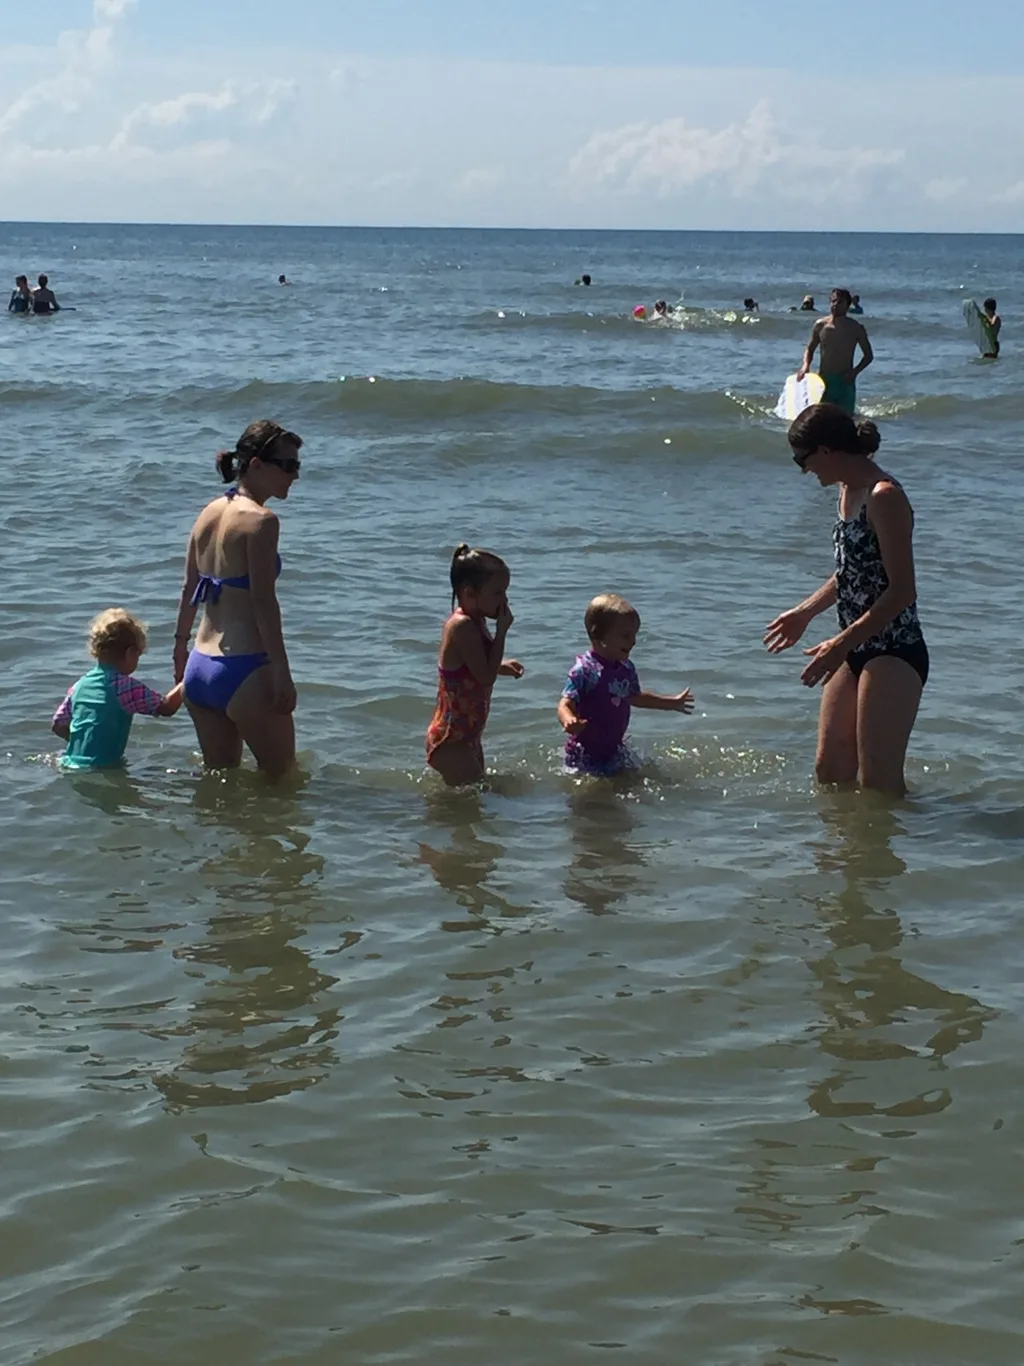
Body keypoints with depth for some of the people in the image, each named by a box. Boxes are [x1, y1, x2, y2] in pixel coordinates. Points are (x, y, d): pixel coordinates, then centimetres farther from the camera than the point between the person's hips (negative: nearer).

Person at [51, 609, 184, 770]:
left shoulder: (80, 684, 12)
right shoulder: (125, 686, -8)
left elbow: (57, 726, 18)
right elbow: (166, 707, -7)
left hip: (70, 765, 7)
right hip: (102, 768, -7)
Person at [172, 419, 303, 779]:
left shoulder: (209, 513, 11)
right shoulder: (261, 520, -13)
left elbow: (189, 590, 18)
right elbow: (263, 601, -17)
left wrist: (181, 647, 29)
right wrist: (282, 671, -15)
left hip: (199, 668, 8)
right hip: (243, 670, -8)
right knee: (281, 777, 5)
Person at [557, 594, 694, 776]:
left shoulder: (626, 668, 2)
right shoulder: (584, 670, -23)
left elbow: (634, 697, 21)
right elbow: (565, 704, -28)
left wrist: (672, 703, 30)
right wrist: (568, 721, -53)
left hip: (615, 748, 7)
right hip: (585, 752, -7)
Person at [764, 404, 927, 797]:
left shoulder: (884, 497, -18)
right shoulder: (849, 491, 11)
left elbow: (902, 591, -22)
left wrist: (841, 644, -24)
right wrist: (805, 613, 26)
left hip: (893, 654, -10)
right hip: (857, 652, 10)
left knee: (879, 785, -6)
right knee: (830, 771, 13)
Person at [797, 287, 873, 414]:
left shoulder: (856, 328, -1)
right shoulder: (820, 325, 3)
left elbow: (868, 355, 7)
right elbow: (810, 349, 15)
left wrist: (855, 371, -11)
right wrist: (805, 365, -7)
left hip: (845, 381, -1)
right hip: (823, 380, 1)